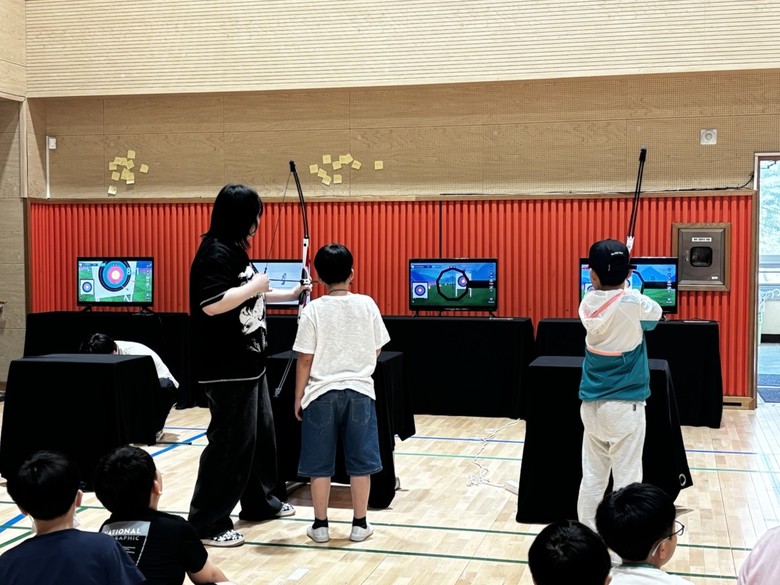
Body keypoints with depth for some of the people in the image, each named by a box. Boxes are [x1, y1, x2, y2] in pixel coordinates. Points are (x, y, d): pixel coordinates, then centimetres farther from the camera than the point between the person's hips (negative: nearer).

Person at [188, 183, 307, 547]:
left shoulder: (234, 251, 12)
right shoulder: (215, 253, -19)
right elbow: (213, 304, -30)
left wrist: (290, 295, 29)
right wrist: (255, 285, -21)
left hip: (248, 364, 11)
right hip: (227, 369, -11)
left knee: (261, 434, 20)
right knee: (230, 442, -6)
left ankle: (259, 502, 36)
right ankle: (207, 523, 3)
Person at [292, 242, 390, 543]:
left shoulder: (314, 309, -8)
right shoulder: (367, 304, -2)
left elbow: (305, 359, -7)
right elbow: (376, 350, 7)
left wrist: (298, 397, 3)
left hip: (321, 393, -1)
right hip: (359, 391, 1)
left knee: (320, 463, 7)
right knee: (359, 461, 8)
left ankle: (320, 525, 14)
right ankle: (359, 524, 14)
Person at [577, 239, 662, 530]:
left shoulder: (588, 302, -2)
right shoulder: (634, 302, -15)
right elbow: (657, 314, 8)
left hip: (591, 404, 5)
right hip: (624, 405, -5)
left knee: (592, 477, 12)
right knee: (627, 481, 1)